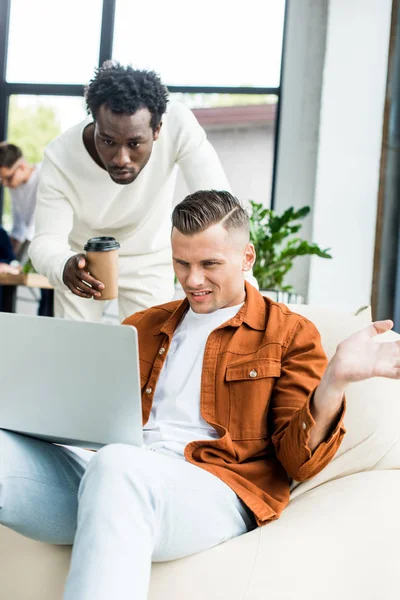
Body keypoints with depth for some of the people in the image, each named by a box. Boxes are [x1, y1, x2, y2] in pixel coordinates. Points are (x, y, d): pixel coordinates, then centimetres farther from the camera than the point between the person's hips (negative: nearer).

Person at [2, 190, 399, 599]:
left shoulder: (288, 335, 12)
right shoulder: (142, 327, 27)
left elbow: (299, 462, 4)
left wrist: (334, 380, -14)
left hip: (216, 489, -4)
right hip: (107, 474, 4)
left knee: (116, 467, -40)